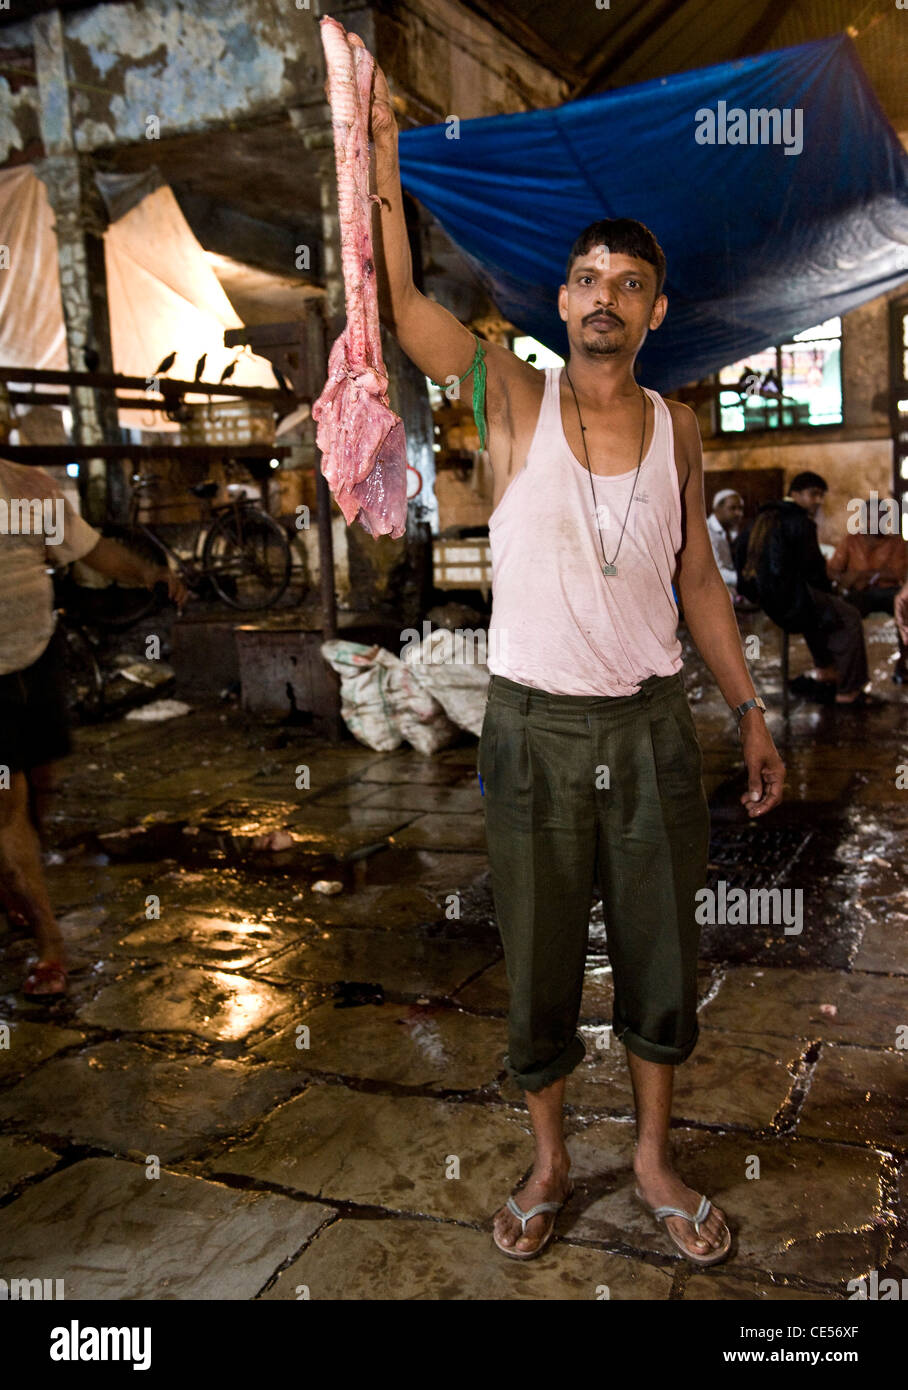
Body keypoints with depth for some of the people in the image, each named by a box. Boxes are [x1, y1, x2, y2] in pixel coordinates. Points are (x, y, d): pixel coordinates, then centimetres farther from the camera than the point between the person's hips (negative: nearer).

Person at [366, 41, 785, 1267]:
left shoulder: (678, 429, 5)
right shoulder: (512, 402, -3)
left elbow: (698, 579, 10)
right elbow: (396, 295, -14)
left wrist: (752, 713, 8)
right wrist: (380, 143, -21)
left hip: (651, 726, 3)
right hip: (534, 729, -2)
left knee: (662, 959, 12)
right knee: (539, 969, 11)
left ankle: (655, 1159, 35)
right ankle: (550, 1166, 33)